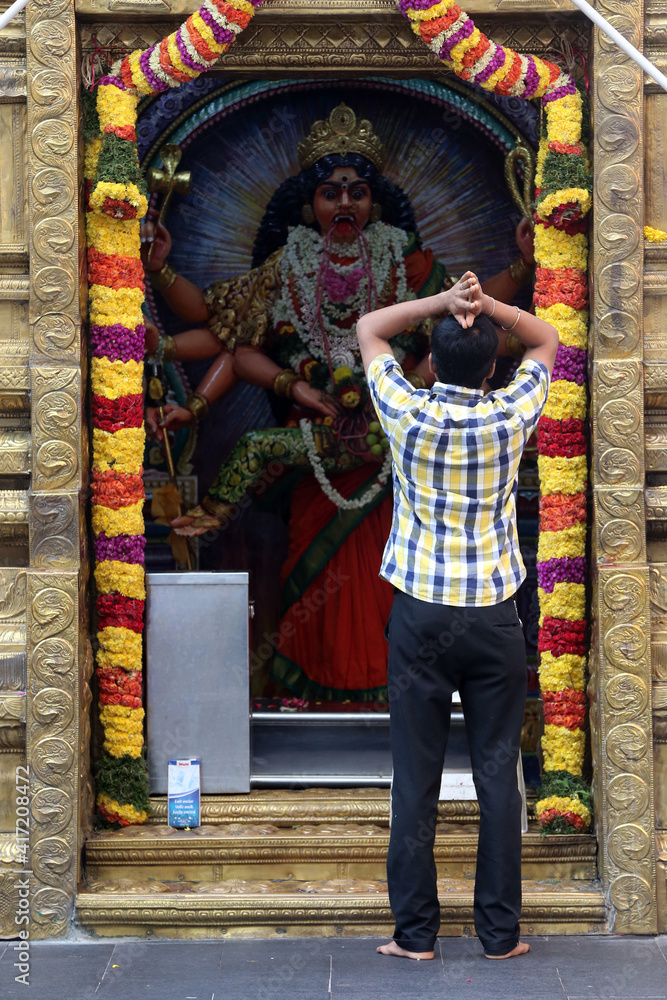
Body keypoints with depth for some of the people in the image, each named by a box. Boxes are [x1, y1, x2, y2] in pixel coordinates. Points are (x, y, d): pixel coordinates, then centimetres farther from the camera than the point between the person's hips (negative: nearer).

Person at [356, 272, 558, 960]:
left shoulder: (408, 414, -6)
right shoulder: (511, 417, -4)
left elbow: (369, 328, 10)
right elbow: (546, 342, 14)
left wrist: (441, 303, -1)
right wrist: (486, 305, -3)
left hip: (420, 616, -1)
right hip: (494, 618, 1)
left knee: (415, 777, 3)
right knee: (497, 774, 5)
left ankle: (414, 931, 6)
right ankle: (500, 932, 9)